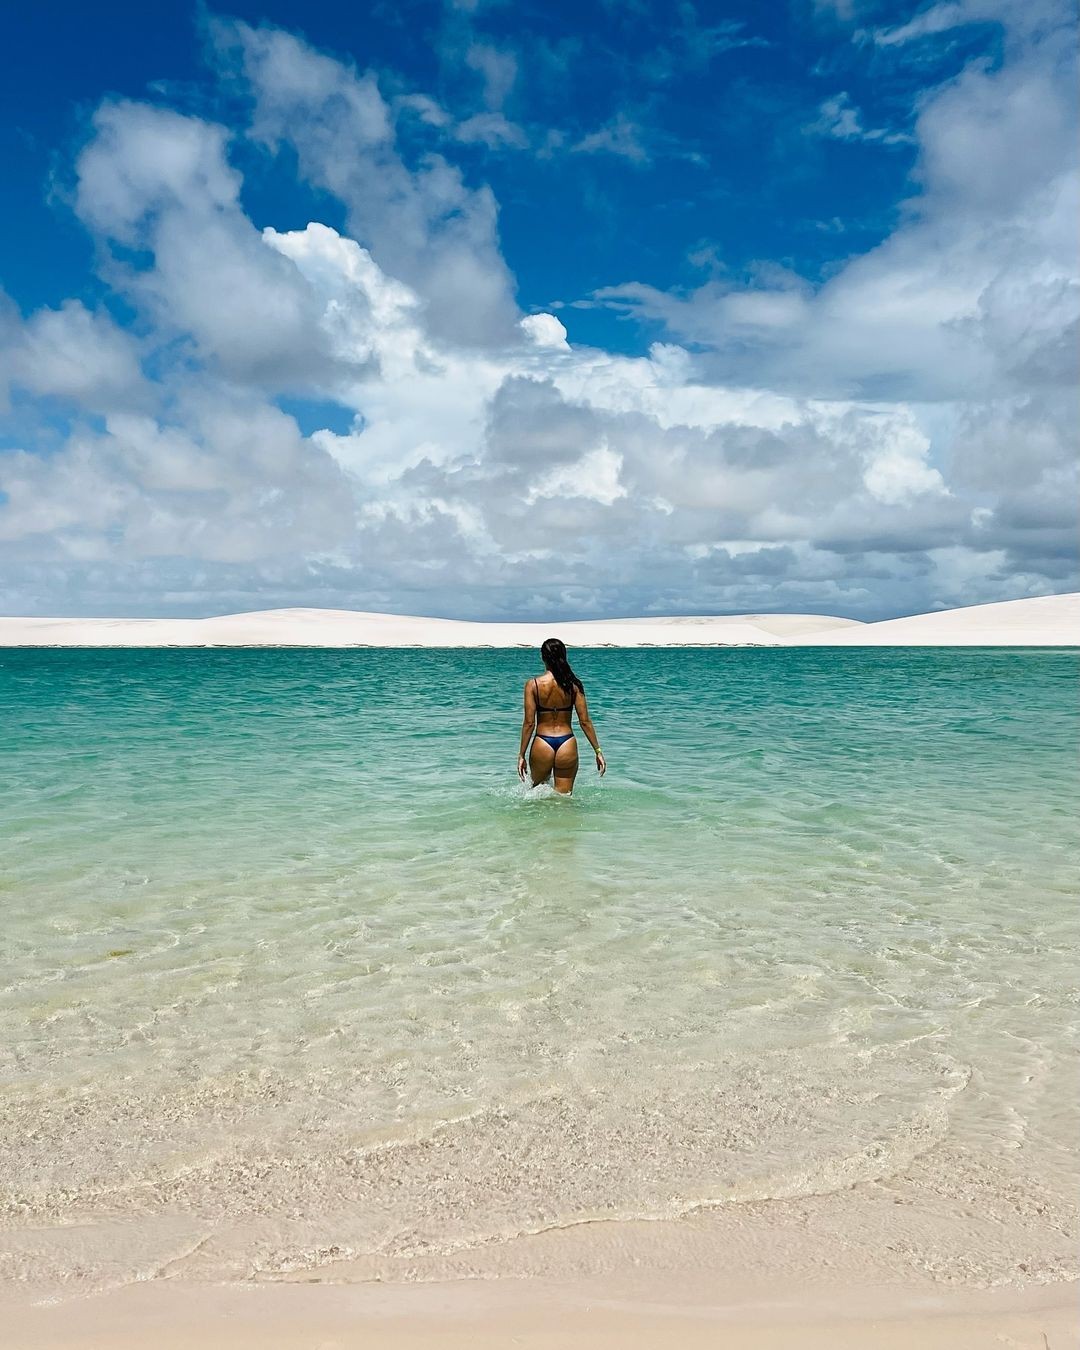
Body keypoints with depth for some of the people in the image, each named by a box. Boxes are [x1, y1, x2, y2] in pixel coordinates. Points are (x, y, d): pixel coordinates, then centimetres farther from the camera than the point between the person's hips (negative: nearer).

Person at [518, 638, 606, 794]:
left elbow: (529, 723, -7)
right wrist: (598, 750, 5)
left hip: (542, 744, -1)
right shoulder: (573, 685, -3)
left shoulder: (533, 684, -6)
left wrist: (521, 755, 0)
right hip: (567, 744, 1)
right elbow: (585, 721, -2)